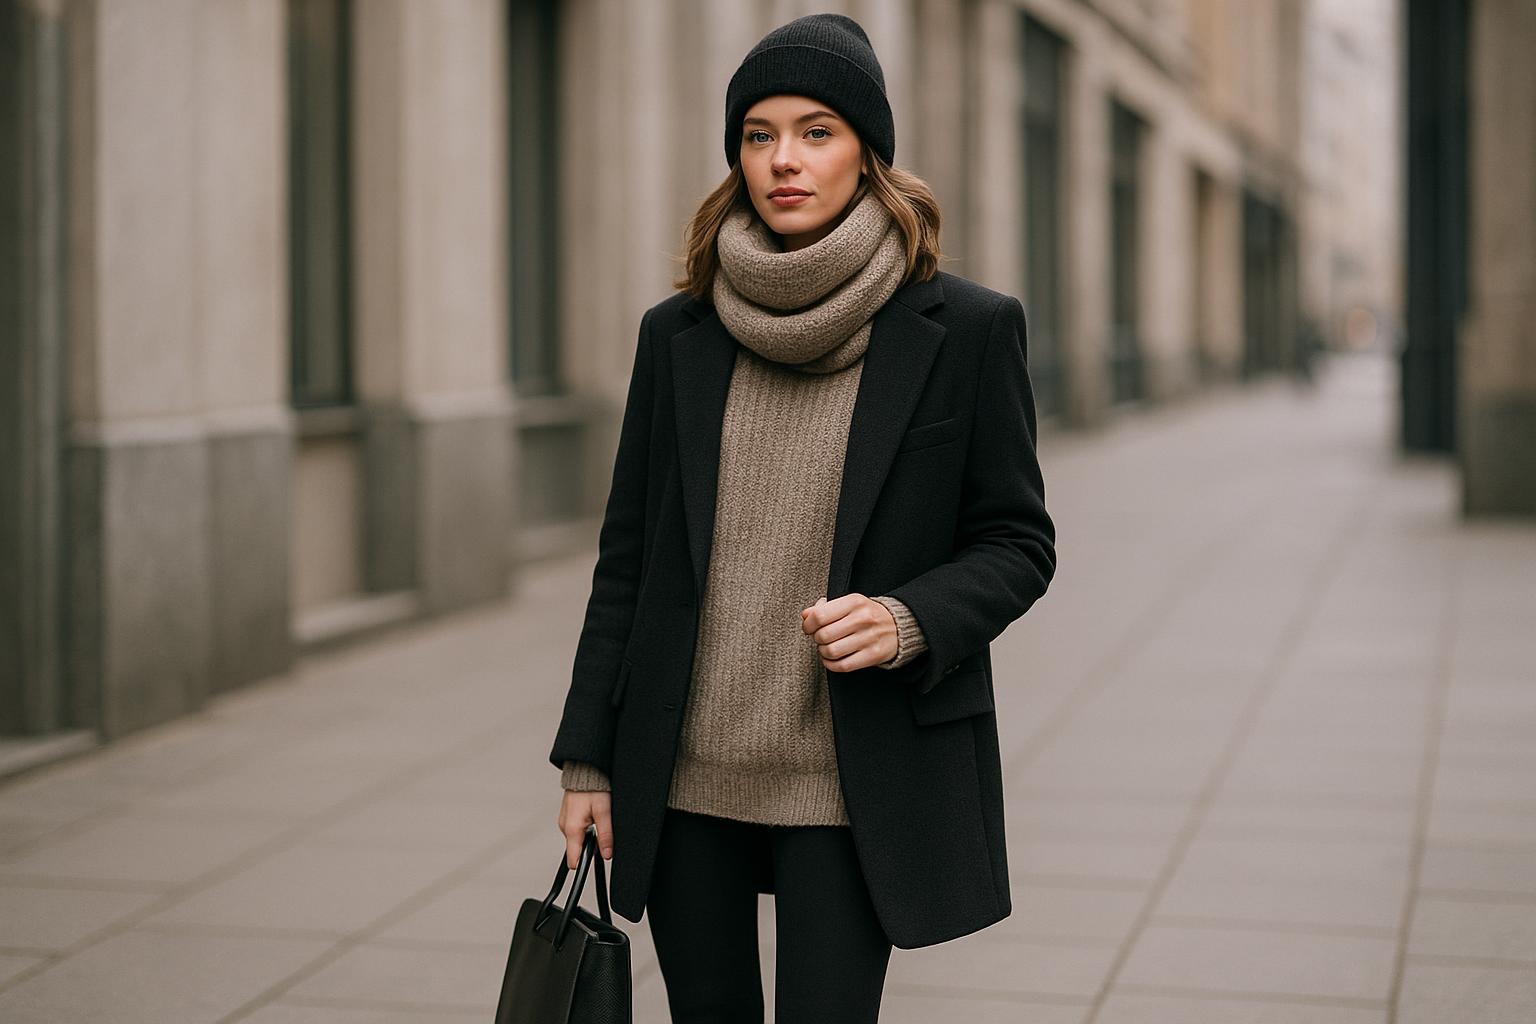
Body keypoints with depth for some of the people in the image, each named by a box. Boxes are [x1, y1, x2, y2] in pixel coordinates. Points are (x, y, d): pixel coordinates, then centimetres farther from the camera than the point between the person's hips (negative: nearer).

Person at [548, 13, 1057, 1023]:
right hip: (685, 784, 3)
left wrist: (909, 619, -18)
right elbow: (627, 558, 9)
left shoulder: (966, 329, -3)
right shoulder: (679, 333, 5)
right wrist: (588, 758, 6)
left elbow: (1019, 543, 2)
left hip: (854, 785, -3)